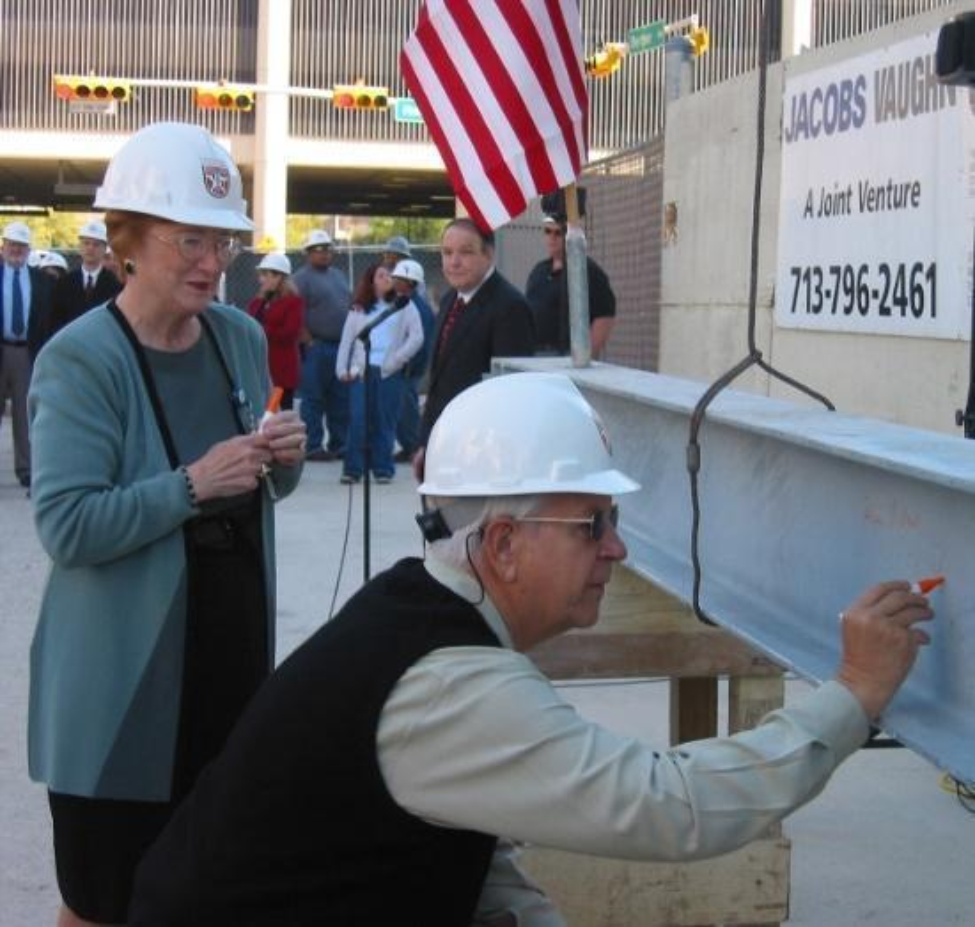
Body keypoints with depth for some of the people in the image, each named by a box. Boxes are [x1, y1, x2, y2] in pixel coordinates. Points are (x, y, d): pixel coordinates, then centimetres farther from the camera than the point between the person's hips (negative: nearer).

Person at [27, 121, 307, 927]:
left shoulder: (242, 338, 6)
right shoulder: (80, 358, -14)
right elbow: (65, 527, -20)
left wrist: (283, 460, -6)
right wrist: (191, 486, -26)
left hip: (233, 645, 6)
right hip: (125, 677, -6)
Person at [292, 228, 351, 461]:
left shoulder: (338, 275, 19)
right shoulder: (302, 278, -5)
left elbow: (350, 307, 23)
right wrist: (309, 343, -16)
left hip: (342, 346, 7)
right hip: (316, 346, -7)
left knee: (341, 400, 9)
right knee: (314, 399, -4)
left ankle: (339, 444, 16)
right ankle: (313, 446, 0)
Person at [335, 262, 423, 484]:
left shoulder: (404, 305, 7)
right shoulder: (359, 309, 13)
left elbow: (416, 337, 0)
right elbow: (347, 339, 12)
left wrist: (396, 360, -8)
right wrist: (342, 369, 2)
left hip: (389, 372, -1)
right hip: (361, 370, 1)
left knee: (385, 421, 1)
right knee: (358, 420, -5)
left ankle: (383, 469, 8)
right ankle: (353, 468, 0)